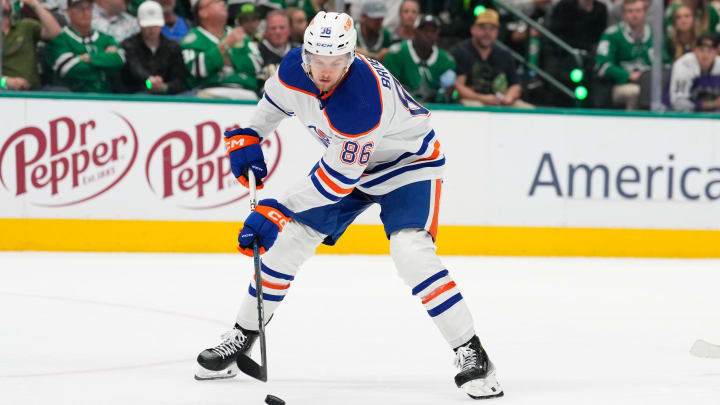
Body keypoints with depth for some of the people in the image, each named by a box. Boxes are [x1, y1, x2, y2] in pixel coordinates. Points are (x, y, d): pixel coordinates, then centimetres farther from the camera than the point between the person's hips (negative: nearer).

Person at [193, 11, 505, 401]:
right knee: (288, 240, 2)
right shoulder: (295, 67, -19)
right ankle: (241, 338, 18)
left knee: (411, 252, -27)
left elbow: (339, 178, -33)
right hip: (343, 159, 7)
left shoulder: (362, 100, -40)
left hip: (409, 162, -7)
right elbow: (275, 98, 9)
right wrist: (248, 137, 6)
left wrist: (276, 210, -30)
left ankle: (471, 355, -19)